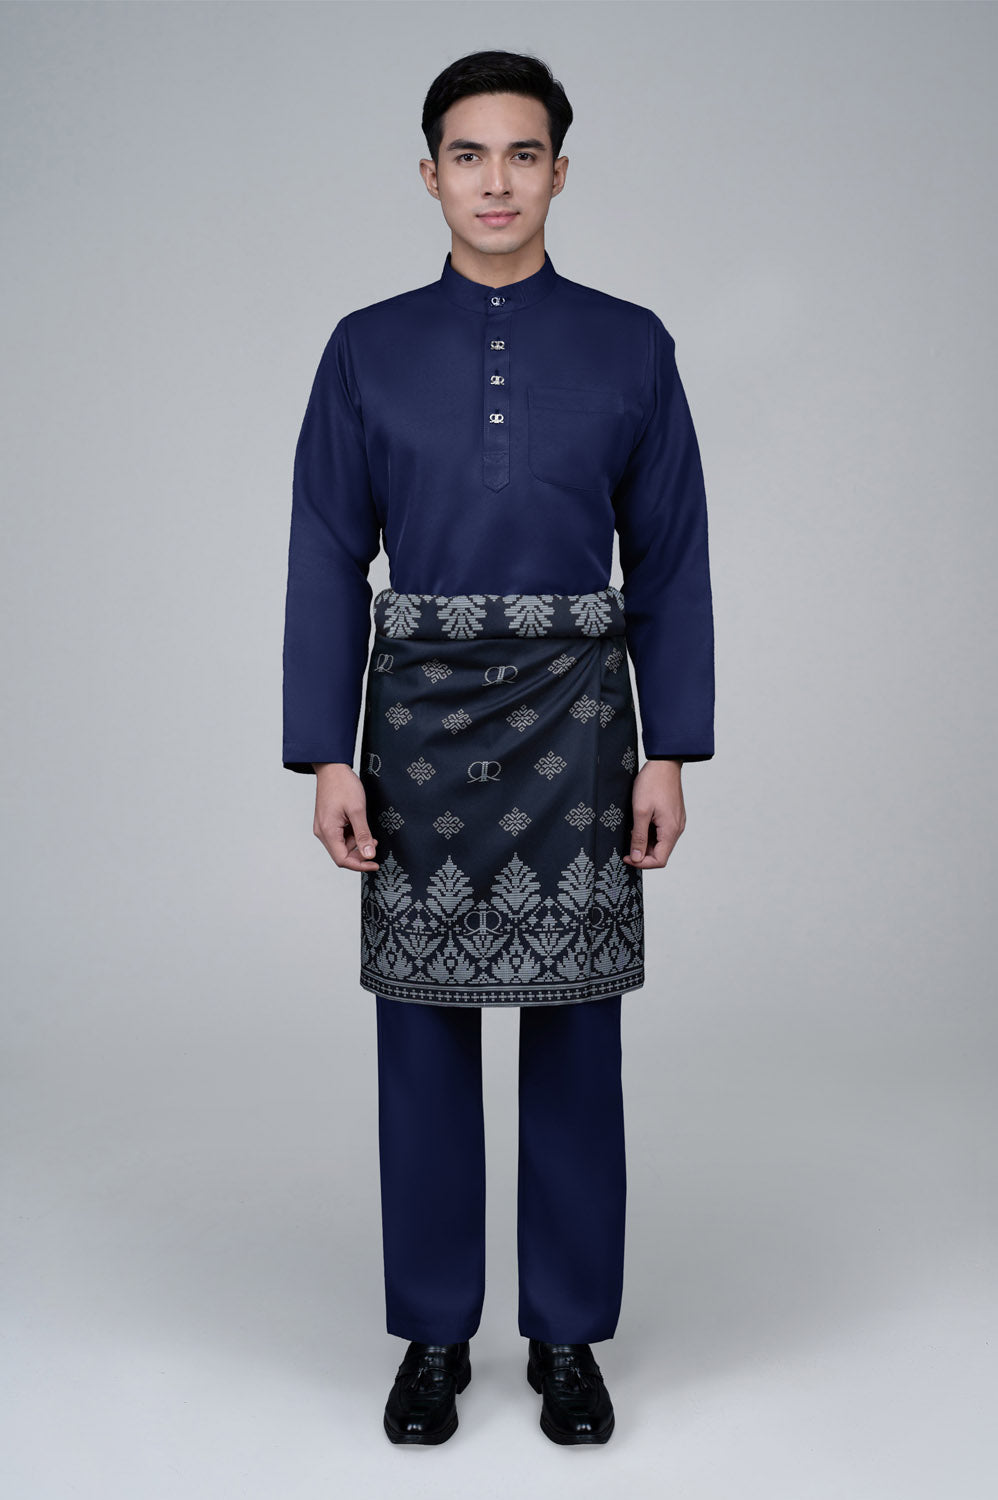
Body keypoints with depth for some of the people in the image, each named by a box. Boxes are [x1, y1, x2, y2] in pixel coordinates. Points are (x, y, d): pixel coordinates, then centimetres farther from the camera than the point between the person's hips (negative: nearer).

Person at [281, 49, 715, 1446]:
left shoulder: (629, 345, 4)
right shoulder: (369, 349, 5)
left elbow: (671, 558, 4)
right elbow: (329, 560, 3)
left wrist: (671, 751, -2)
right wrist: (327, 754, -4)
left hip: (574, 718, 0)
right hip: (419, 717, 1)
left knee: (574, 1032, 5)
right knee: (425, 1033, 6)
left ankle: (568, 1336, 21)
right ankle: (434, 1335, 22)